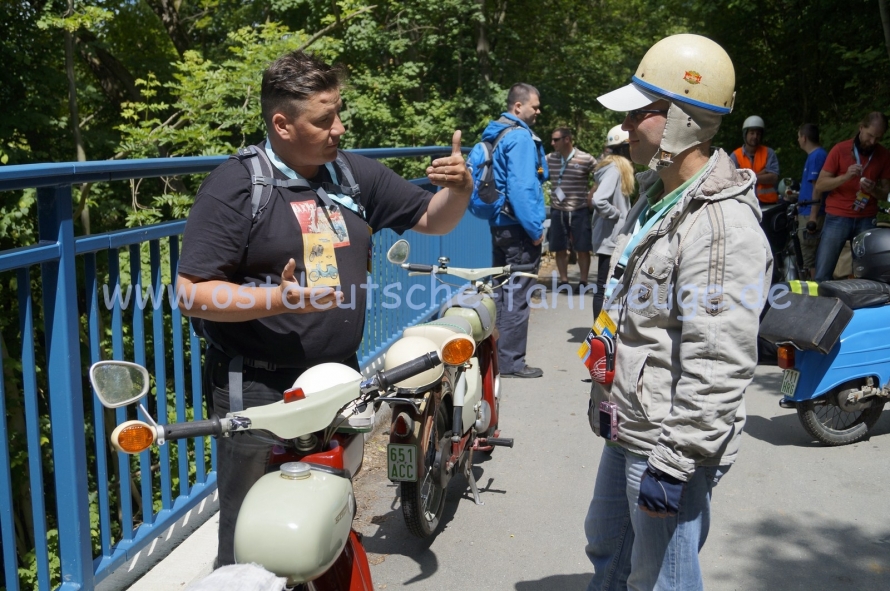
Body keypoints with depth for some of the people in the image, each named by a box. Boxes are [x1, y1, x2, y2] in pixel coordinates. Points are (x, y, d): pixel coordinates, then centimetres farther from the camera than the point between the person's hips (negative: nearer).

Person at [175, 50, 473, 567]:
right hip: (259, 392, -5)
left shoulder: (356, 174, 5)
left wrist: (459, 190, -9)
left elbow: (431, 219, 13)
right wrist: (278, 299, -29)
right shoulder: (235, 186, -12)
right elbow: (193, 294, -15)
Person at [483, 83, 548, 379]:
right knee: (516, 296, -3)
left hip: (500, 223, 10)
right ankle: (511, 362, 3)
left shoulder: (495, 133, 14)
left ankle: (495, 354, 25)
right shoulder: (520, 137, -15)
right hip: (518, 226, -10)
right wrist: (536, 229, -18)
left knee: (501, 291, 16)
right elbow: (521, 188, -23)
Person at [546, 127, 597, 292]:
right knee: (560, 248, 8)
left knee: (582, 248, 3)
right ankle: (563, 280, 19)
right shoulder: (549, 158, 2)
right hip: (557, 210, 3)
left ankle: (583, 282, 15)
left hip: (580, 210, -3)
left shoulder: (586, 159, -9)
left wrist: (591, 197, -4)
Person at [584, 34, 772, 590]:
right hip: (627, 430, 10)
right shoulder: (658, 194, 9)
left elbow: (719, 369, -27)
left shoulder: (724, 226, -24)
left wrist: (672, 465, -24)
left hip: (671, 443, -9)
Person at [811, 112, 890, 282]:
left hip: (866, 220, 2)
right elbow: (820, 186, -3)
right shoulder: (840, 149, -1)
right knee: (822, 275, -5)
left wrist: (873, 189, -13)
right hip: (837, 218, -2)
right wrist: (845, 176, -18)